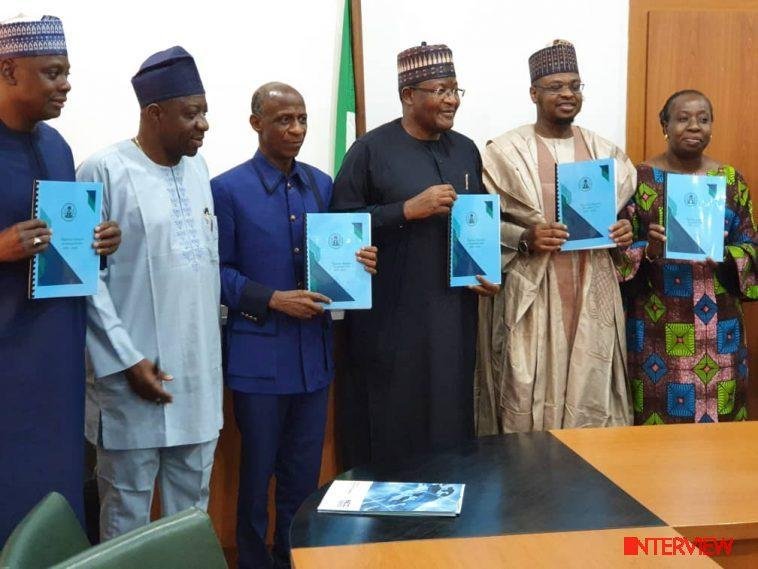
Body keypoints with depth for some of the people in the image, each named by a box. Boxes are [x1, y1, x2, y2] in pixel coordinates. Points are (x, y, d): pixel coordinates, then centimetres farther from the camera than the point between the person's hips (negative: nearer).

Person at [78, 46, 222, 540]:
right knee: (127, 515, 7)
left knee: (193, 509, 16)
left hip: (199, 370, 6)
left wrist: (212, 342, 14)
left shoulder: (197, 167, 9)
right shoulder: (105, 171, -10)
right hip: (136, 372, -6)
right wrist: (126, 360, -15)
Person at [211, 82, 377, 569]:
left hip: (314, 350, 5)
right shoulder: (228, 189, -6)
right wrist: (273, 300, -17)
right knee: (257, 473, 9)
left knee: (305, 474, 13)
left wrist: (358, 263, -7)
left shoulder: (322, 185, 9)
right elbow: (218, 272, -6)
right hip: (259, 353, -4)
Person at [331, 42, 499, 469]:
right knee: (393, 423, 1)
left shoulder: (466, 150, 12)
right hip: (392, 314, -5)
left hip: (454, 312, 5)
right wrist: (409, 209, -18)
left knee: (450, 417, 10)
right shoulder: (372, 150, -5)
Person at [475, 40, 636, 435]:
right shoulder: (505, 152, -3)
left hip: (593, 292, 4)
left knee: (592, 393, 6)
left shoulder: (605, 153, 11)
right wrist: (524, 239, -19)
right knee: (529, 394, -3)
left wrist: (625, 232, -3)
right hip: (530, 294, -4)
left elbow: (625, 212, 19)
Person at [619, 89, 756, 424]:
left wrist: (724, 254, -12)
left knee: (719, 413, 5)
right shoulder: (640, 178, 0)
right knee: (657, 414, -1)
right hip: (657, 327, -2)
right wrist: (648, 250, -21)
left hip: (716, 326, 3)